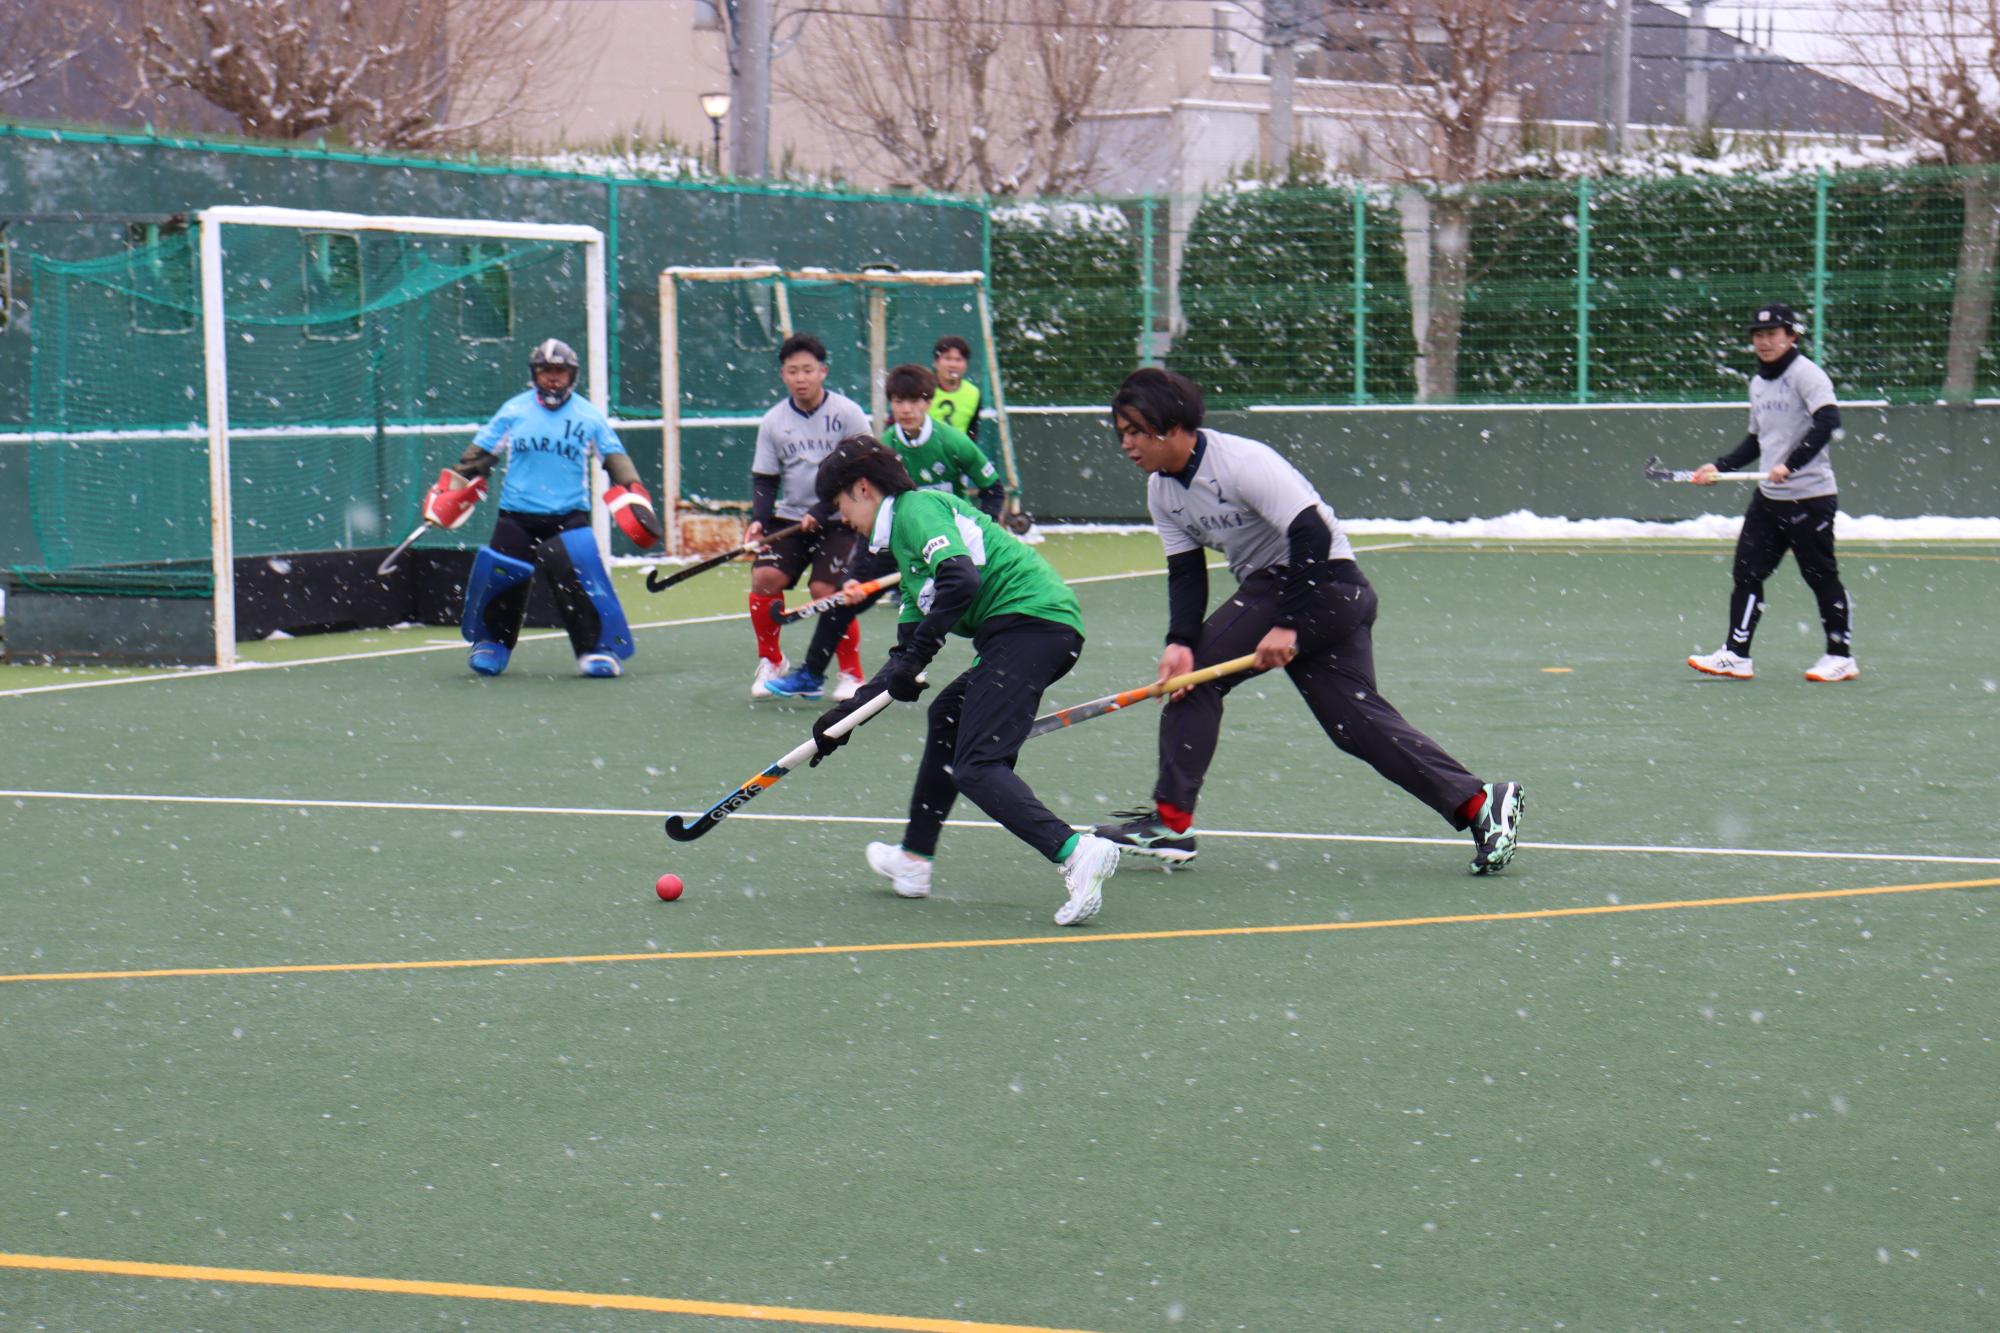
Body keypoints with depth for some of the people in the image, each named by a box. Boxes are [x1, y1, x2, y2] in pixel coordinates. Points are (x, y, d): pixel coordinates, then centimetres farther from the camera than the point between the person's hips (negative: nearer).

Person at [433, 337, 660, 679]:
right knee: (501, 580, 2)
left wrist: (633, 496, -8)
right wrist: (452, 488, 5)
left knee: (577, 580, -18)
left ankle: (597, 648, -7)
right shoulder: (514, 410, 4)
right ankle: (491, 644, 26)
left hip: (569, 518, -1)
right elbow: (481, 452, 10)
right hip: (516, 517, 1)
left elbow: (615, 457, 5)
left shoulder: (589, 415, 3)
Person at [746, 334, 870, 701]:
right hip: (789, 517, 4)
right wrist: (758, 519, -10)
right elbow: (764, 478, 8)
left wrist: (821, 513, -15)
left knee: (827, 590, -18)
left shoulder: (847, 413, -6)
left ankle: (852, 674, 0)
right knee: (764, 576, -15)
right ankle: (771, 663, 5)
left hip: (838, 520, -4)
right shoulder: (773, 421, 5)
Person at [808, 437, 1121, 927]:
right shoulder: (905, 540, 29)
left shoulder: (917, 507, -1)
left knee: (976, 767, -15)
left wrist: (917, 657, -16)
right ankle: (913, 862, 35)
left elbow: (961, 579, -20)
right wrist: (846, 713, 30)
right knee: (948, 716, 27)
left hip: (1029, 619, -11)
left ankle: (1077, 853, -33)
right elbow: (907, 653, 30)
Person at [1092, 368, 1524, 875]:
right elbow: (1185, 573, 3)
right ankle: (1480, 804, 1)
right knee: (1358, 719, 1)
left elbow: (1313, 535, -23)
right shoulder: (1162, 491, 8)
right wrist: (1180, 641, -16)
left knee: (1197, 671, -14)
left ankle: (1171, 821, -11)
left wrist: (1288, 626, -27)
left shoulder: (1241, 462, -20)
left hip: (1325, 582, -9)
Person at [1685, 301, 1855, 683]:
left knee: (1821, 576, 0)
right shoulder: (1758, 383, 15)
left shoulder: (1806, 374, -11)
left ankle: (1841, 656, 11)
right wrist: (1719, 467, 14)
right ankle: (1736, 655, 3)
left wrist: (1790, 465, -31)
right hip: (1768, 498, 8)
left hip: (1809, 497, -8)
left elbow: (1827, 420, -25)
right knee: (1746, 572, 2)